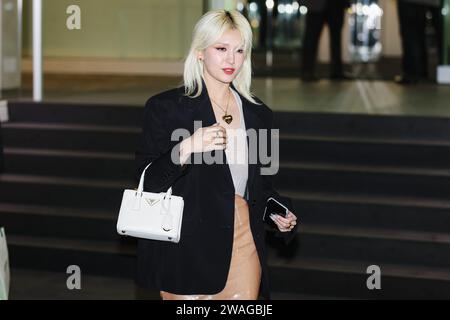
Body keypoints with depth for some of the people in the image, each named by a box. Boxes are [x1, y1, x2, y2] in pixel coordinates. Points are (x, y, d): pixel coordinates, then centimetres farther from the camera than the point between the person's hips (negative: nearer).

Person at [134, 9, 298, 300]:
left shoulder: (258, 114, 12)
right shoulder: (166, 107, -2)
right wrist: (187, 148, -23)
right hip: (188, 251, -4)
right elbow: (149, 182, -7)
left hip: (243, 243, 4)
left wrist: (282, 215, 2)